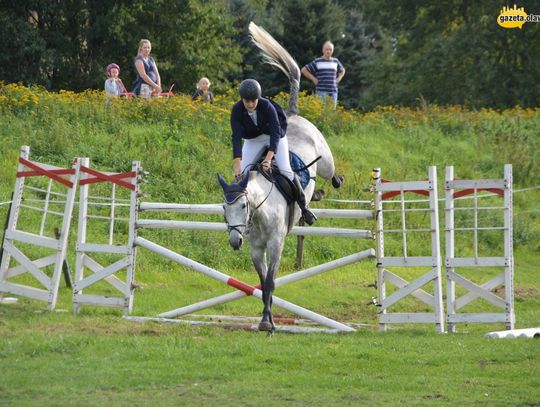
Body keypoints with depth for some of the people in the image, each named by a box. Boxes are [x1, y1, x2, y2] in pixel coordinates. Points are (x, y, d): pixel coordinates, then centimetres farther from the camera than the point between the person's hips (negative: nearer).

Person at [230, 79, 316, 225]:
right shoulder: (237, 110, -26)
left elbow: (275, 132, -36)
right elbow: (236, 137, -31)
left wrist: (269, 158, -48)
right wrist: (237, 164, -41)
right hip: (252, 140, 2)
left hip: (275, 137, -2)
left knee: (285, 171, -17)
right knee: (242, 173, -10)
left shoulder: (267, 106, -31)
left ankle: (303, 206, -4)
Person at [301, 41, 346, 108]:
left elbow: (342, 70, 33)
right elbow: (304, 70, 2)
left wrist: (338, 79, 16)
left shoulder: (335, 61, 13)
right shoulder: (317, 62, 1)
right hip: (322, 92, -4)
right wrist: (313, 79, -2)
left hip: (333, 92, 4)